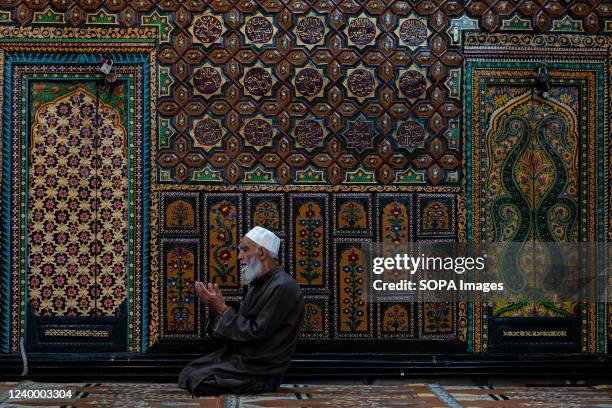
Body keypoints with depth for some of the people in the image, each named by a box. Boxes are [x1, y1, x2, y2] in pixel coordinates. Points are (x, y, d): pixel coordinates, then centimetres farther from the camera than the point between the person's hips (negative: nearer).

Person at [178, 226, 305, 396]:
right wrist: (217, 305, -3)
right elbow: (242, 324, 11)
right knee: (190, 371, 3)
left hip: (260, 369, -9)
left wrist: (222, 308, -14)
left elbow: (255, 333, -22)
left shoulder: (282, 287, -20)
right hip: (240, 355, 9)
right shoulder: (259, 283, 11)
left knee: (198, 380, -13)